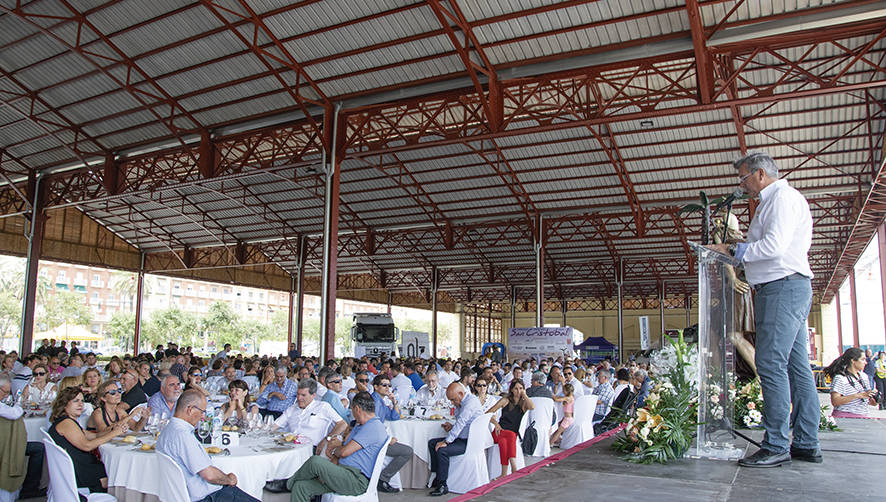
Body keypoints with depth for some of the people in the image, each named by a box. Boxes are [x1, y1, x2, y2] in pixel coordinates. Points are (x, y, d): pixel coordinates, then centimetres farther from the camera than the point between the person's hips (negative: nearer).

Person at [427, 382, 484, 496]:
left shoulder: (471, 401, -19)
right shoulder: (460, 403, 12)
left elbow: (461, 422, -26)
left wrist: (446, 441, -25)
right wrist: (452, 427, 2)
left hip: (469, 442, -10)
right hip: (461, 438, 10)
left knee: (442, 450, -25)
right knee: (432, 443, 7)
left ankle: (443, 485, -14)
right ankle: (438, 476, 10)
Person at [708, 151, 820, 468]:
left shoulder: (783, 197, -7)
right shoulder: (772, 201, 24)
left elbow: (774, 246, -19)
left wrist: (733, 250, -9)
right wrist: (737, 252, 15)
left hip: (784, 287, -11)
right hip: (783, 289, 11)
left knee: (770, 362, -13)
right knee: (796, 365, 9)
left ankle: (777, 446, -11)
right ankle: (806, 444, 13)